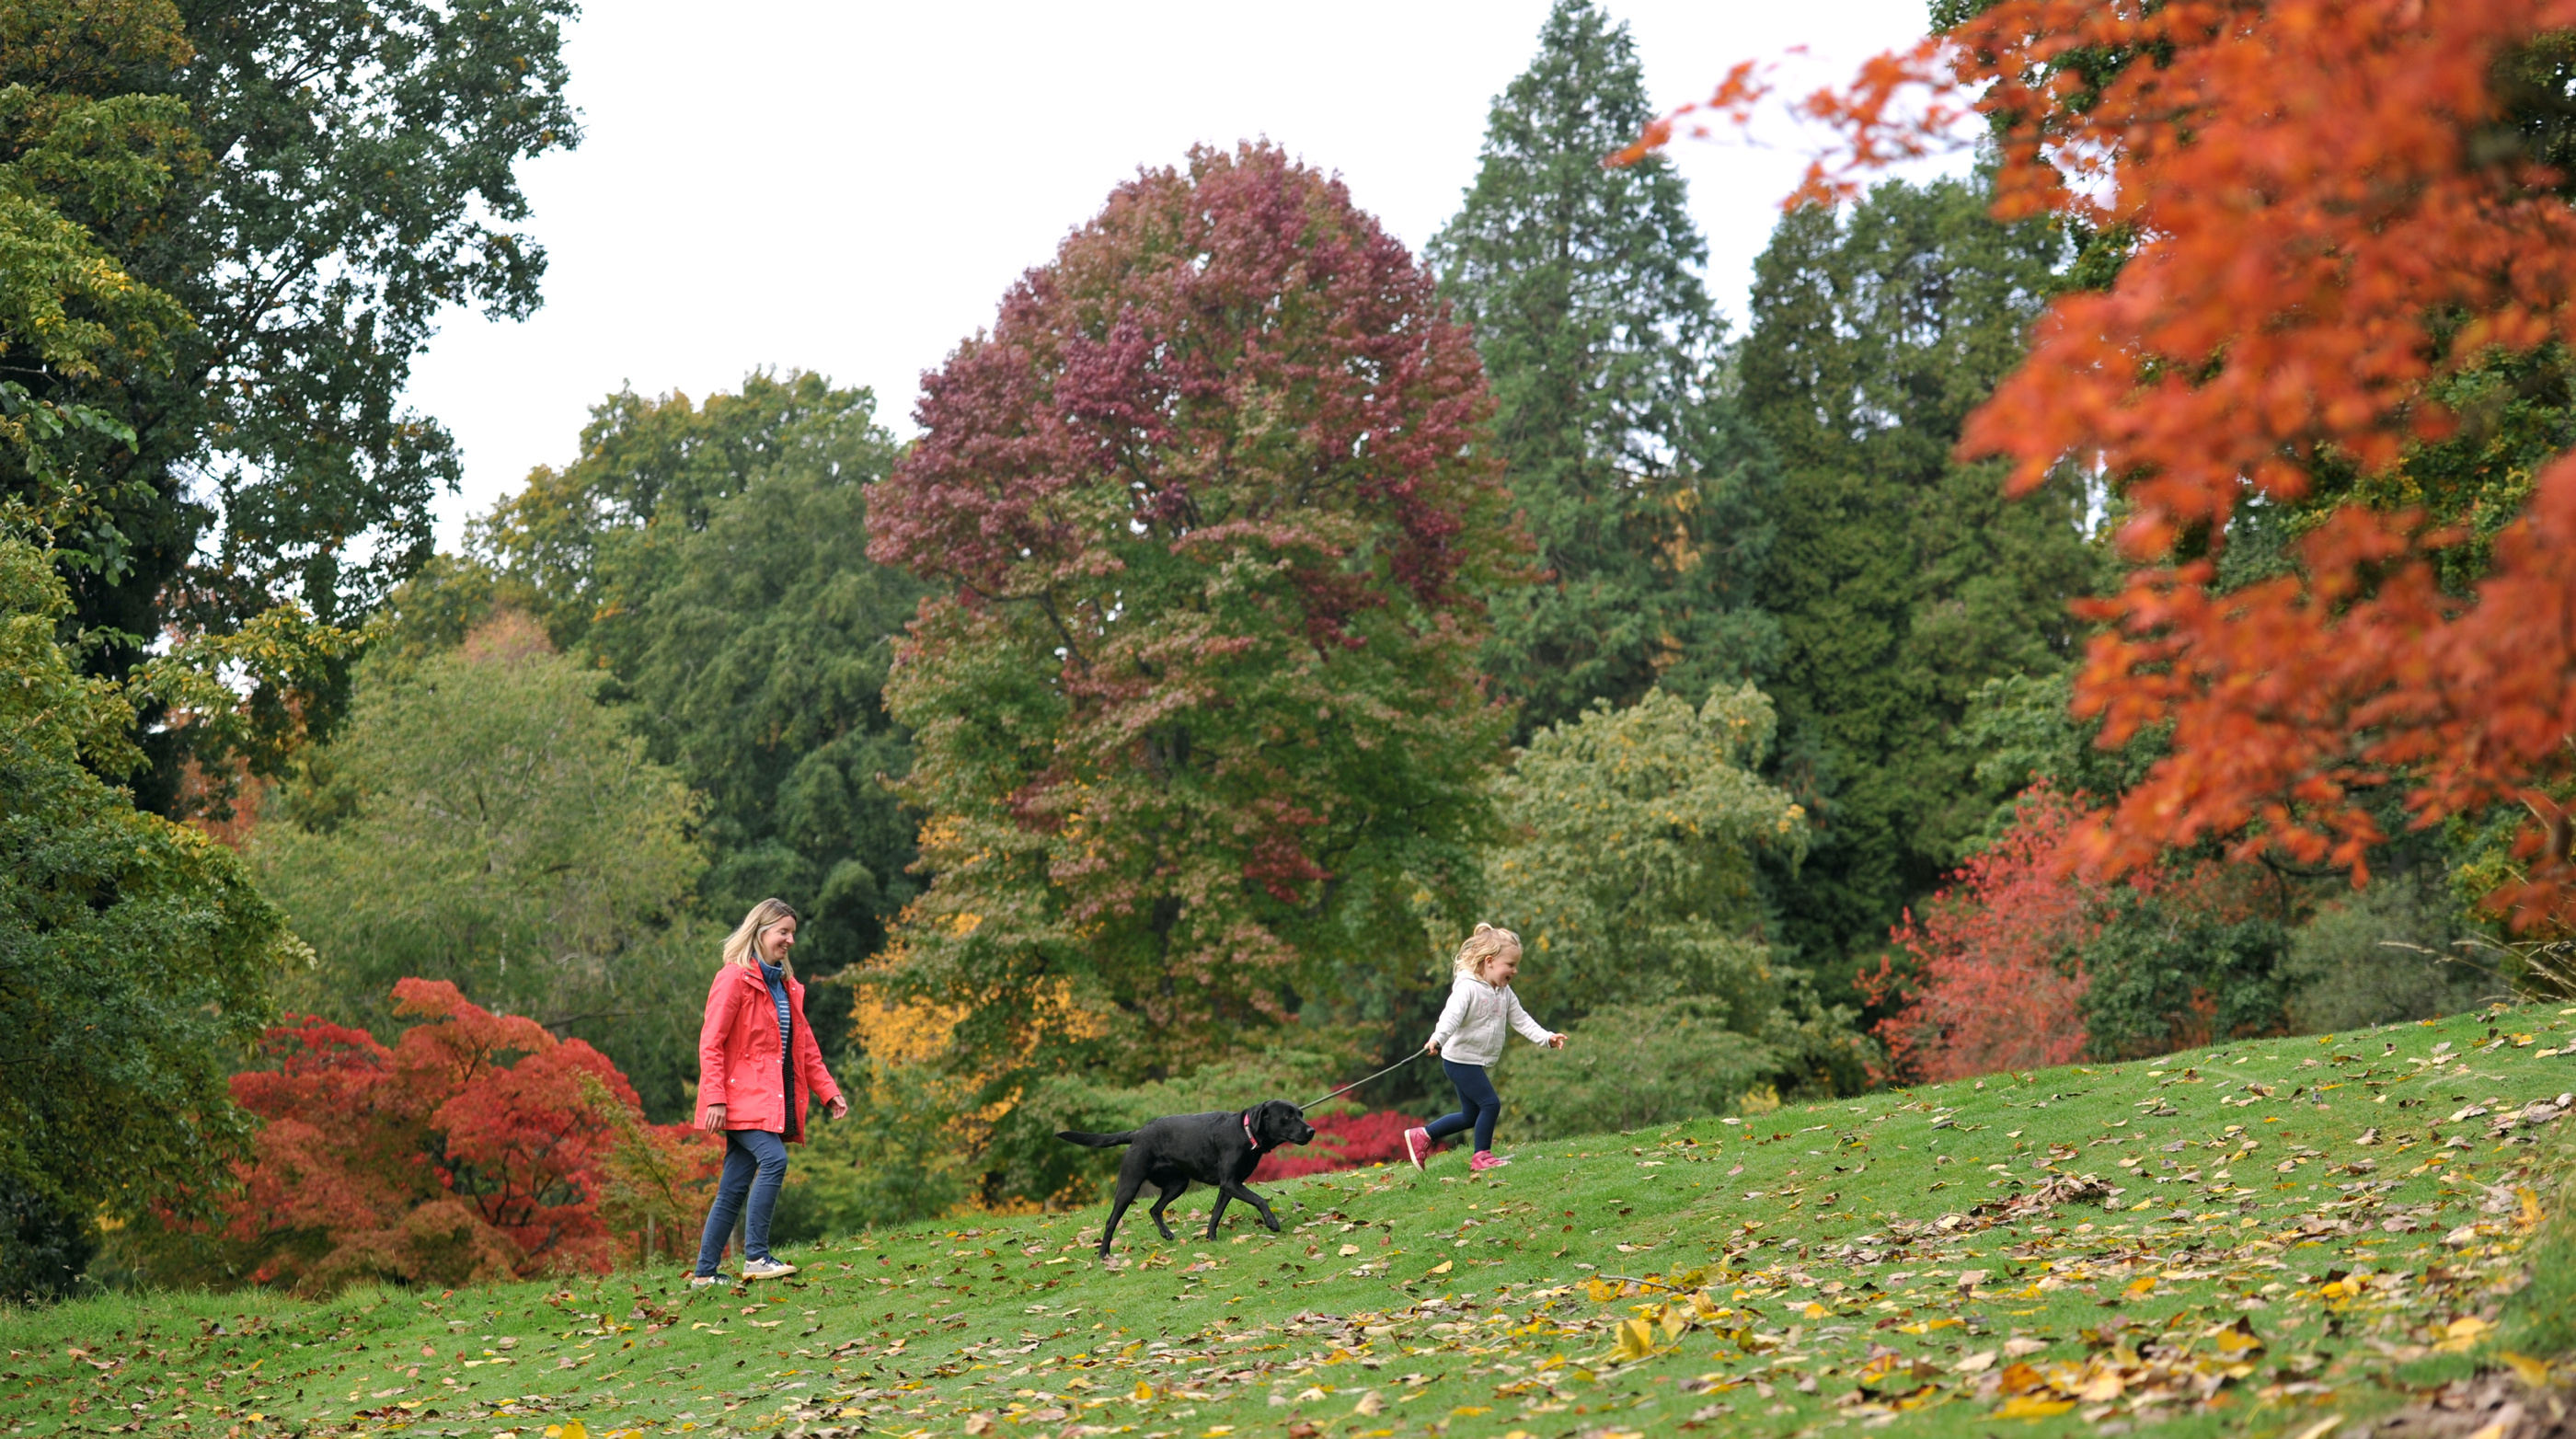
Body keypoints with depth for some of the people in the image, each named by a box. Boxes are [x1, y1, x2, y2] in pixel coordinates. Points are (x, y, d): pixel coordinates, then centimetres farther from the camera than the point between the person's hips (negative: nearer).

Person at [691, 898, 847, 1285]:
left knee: (735, 1187, 5)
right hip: (744, 1097, -7)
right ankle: (755, 1257, -20)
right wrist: (715, 1098, -19)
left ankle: (704, 1273, 8)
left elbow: (805, 1047, 22)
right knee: (773, 1159, -24)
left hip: (775, 1099, 7)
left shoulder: (786, 986, 18)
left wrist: (828, 1091, 12)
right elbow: (710, 1043, -11)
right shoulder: (734, 978, -7)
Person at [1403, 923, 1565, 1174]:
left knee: (1471, 1116, 15)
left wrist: (1546, 1038, 2)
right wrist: (1438, 1039, -48)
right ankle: (1481, 1157, 3)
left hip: (1475, 1063, 10)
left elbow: (1521, 1020, 12)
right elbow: (1451, 1015, -32)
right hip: (1460, 1059, -10)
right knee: (1490, 1104, -10)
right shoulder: (1468, 988, -19)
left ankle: (1421, 1136, 24)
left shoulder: (1504, 993, 8)